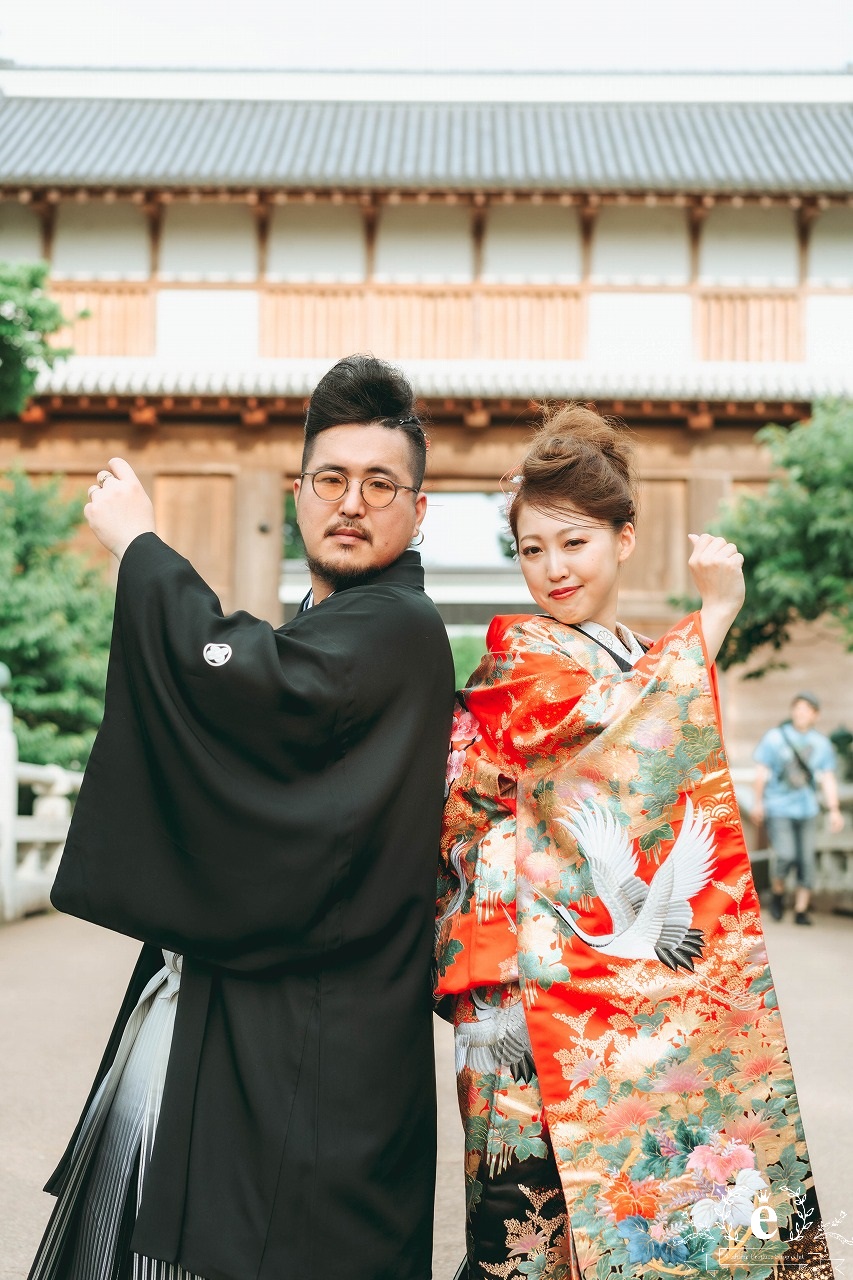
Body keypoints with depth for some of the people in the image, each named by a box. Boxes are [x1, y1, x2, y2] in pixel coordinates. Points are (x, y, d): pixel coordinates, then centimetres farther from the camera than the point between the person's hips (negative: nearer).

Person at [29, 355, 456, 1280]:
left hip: (306, 1047, -10)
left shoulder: (398, 630, -15)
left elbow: (230, 680, -29)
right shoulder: (316, 630, 17)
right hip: (213, 999, 10)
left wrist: (136, 541, -15)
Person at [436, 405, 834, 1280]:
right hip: (557, 997, -6)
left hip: (669, 992, 6)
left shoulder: (654, 665, 17)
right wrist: (714, 614, -14)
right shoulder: (518, 656, -2)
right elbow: (610, 727, -19)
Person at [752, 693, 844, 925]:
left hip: (807, 810, 3)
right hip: (778, 808, -3)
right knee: (785, 855, -16)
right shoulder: (775, 737, -2)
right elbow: (761, 772, 1)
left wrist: (834, 810, -3)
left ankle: (801, 910, 11)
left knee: (806, 860, 1)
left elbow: (828, 779, 5)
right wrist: (758, 802, -1)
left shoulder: (821, 744, 5)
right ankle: (777, 893, 11)